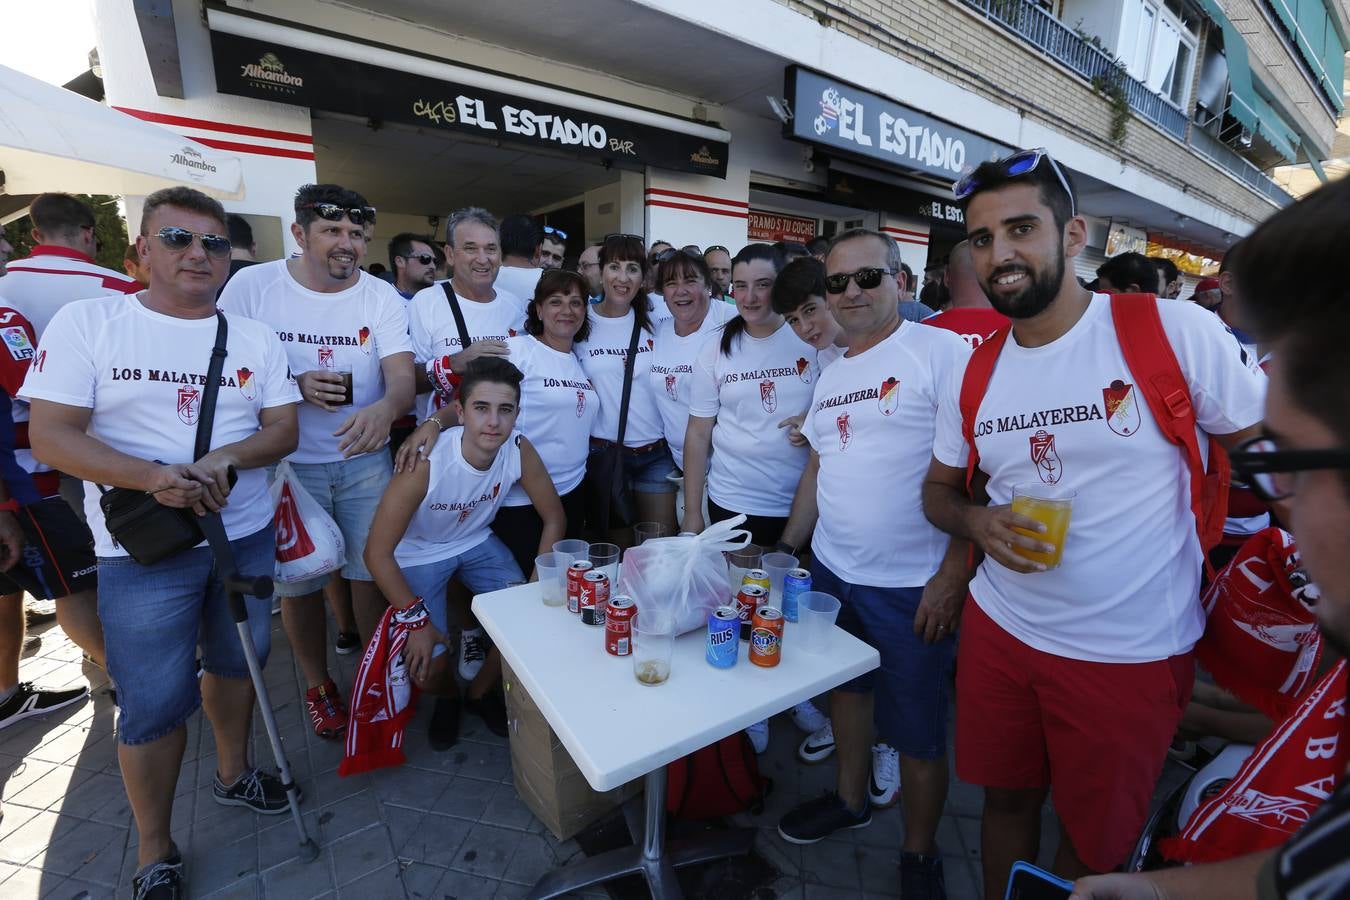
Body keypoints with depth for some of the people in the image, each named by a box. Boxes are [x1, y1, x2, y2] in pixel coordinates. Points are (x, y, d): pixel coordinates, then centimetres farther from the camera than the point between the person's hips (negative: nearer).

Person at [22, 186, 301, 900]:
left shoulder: (254, 337, 5)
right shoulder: (85, 322, -3)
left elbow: (284, 429, 1)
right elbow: (50, 435, -9)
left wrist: (227, 457, -18)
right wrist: (153, 477, -25)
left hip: (247, 537, 3)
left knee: (234, 662, 18)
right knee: (154, 703, 3)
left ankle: (233, 772, 42)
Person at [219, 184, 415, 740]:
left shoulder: (382, 295, -4)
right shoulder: (251, 285, -4)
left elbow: (403, 375, -14)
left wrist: (386, 407, -37)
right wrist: (294, 384, -21)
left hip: (365, 460, 1)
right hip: (286, 463, 0)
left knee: (372, 572, 8)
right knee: (298, 581, 12)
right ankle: (316, 683, 35)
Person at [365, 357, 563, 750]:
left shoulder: (519, 449, -25)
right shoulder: (426, 463, -34)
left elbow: (553, 517, -11)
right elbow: (377, 552, -25)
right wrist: (417, 620, -23)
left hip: (477, 541, 3)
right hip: (418, 553, -3)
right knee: (427, 668, -13)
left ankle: (480, 691, 20)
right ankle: (447, 697, 26)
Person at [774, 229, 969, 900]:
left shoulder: (940, 350, -11)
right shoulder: (831, 375, 11)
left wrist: (953, 574, -17)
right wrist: (785, 550, 16)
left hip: (912, 585, -6)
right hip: (831, 570, 6)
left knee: (916, 729, 10)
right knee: (846, 687, 22)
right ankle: (850, 799, 46)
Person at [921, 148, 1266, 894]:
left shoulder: (1172, 331, -12)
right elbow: (939, 488, 8)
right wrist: (978, 522, -12)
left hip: (1132, 654, -3)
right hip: (999, 629, 3)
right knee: (1006, 797, 22)